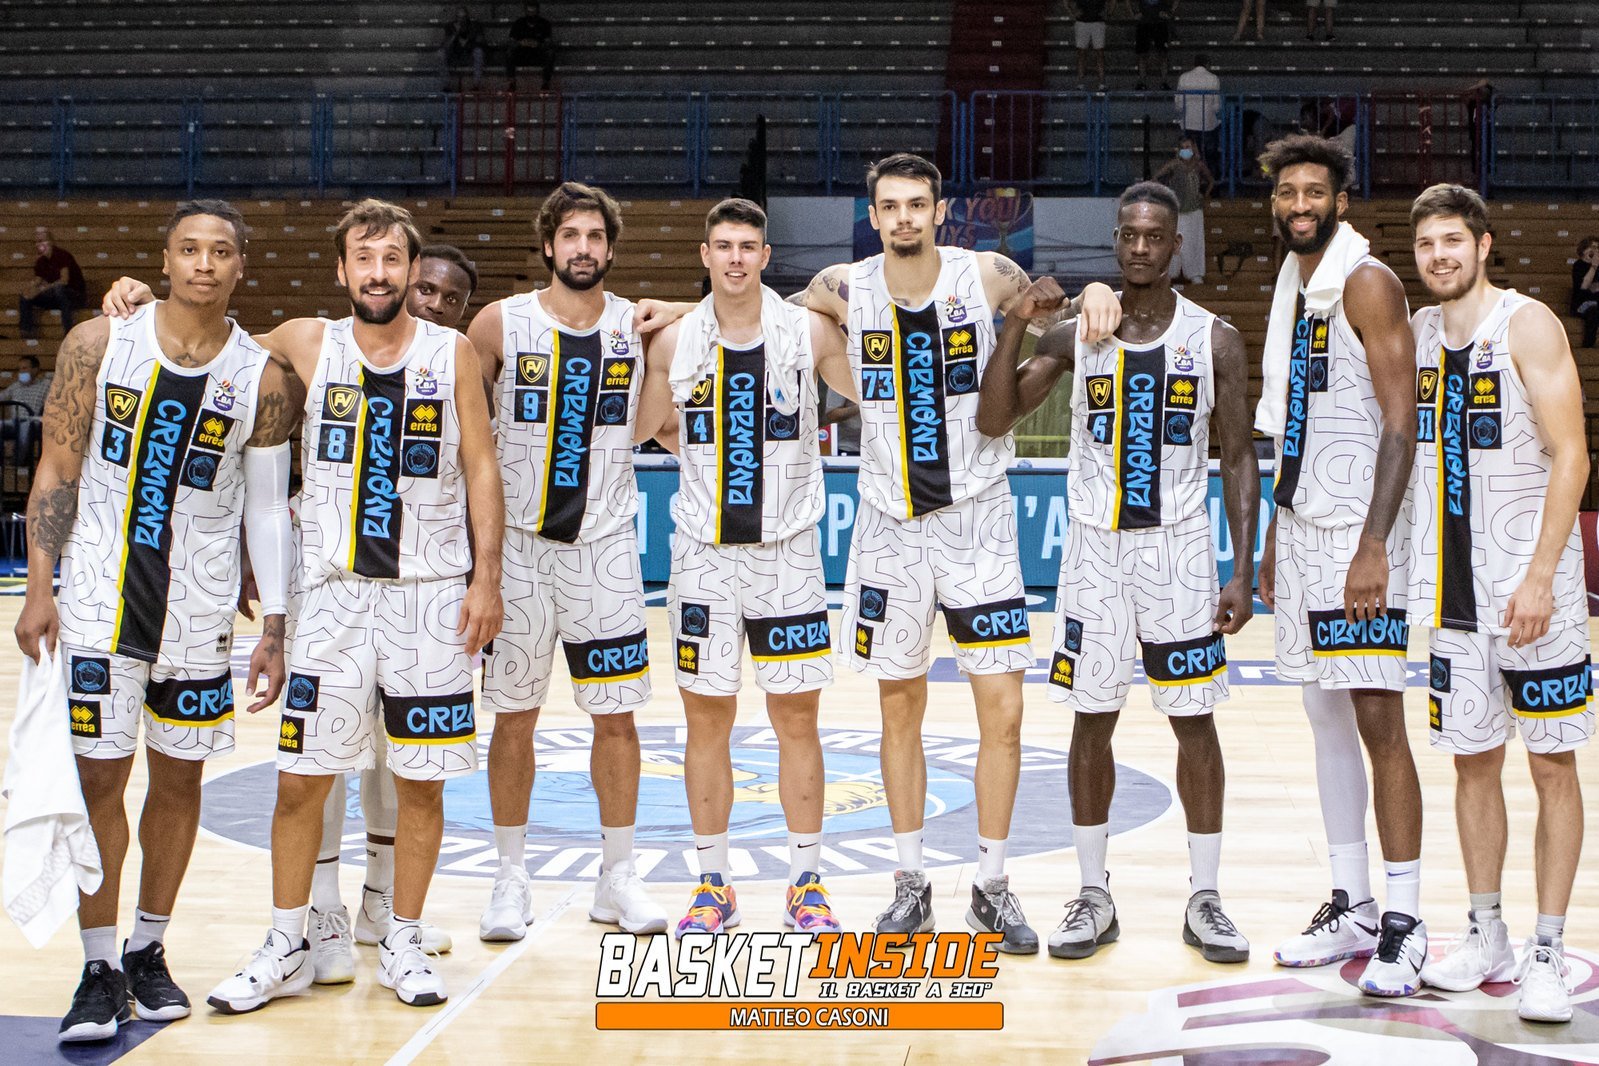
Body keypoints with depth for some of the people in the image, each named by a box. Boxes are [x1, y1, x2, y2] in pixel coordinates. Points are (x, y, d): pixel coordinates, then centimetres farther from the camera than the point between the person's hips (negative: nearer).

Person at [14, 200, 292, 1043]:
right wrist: (39, 588, -8)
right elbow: (57, 470, 0)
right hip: (100, 592, -1)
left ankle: (148, 951, 25)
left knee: (180, 776, 8)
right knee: (100, 774, -1)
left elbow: (265, 508, 3)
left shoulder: (260, 378, -1)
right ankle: (99, 971, 11)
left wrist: (274, 628, -1)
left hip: (201, 602, 2)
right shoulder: (98, 344, -3)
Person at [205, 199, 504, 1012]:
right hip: (333, 590, 1)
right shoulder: (307, 345, 4)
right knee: (300, 777, 2)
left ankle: (403, 943, 20)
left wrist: (486, 578, -5)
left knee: (420, 780, 5)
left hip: (432, 595, -1)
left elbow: (482, 472, 1)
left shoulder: (453, 354, 1)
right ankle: (286, 949, 17)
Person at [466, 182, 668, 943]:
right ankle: (510, 880, 18)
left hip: (605, 545, 1)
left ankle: (618, 877, 17)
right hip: (518, 545, -1)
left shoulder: (639, 326, 2)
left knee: (616, 715, 4)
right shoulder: (501, 323, -4)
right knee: (515, 716, 5)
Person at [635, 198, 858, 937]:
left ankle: (806, 885, 16)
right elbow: (632, 431, 12)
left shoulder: (809, 332, -1)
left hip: (788, 550, -1)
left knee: (796, 717, 4)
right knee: (706, 718, 5)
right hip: (704, 552, 1)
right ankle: (712, 885, 18)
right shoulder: (674, 341, 3)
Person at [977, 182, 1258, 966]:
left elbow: (1237, 458, 0)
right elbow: (993, 420, -6)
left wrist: (1243, 572, -6)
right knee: (1092, 720, 5)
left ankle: (1205, 899, 15)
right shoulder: (1075, 334, 1)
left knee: (1194, 720, 3)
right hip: (1095, 547, 1)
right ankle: (1094, 896, 17)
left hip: (1180, 548, -1)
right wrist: (1015, 325, -19)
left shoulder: (1214, 340, 0)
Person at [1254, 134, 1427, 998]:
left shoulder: (1367, 285, -10)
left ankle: (1405, 925, 1)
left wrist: (1373, 546, -23)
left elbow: (1400, 424, -17)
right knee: (1326, 718, 11)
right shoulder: (1293, 290, 15)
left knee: (1379, 723, -7)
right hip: (1301, 527, 9)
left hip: (1357, 536, -9)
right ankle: (1351, 908, 20)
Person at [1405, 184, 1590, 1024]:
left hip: (1532, 590, -6)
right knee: (1473, 762, 11)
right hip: (1454, 594, 6)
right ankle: (1486, 939, 21)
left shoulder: (1528, 326, -8)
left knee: (1552, 765, 1)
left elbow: (1570, 457, -13)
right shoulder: (1415, 335, 9)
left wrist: (1539, 577, -20)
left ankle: (1547, 954, 8)